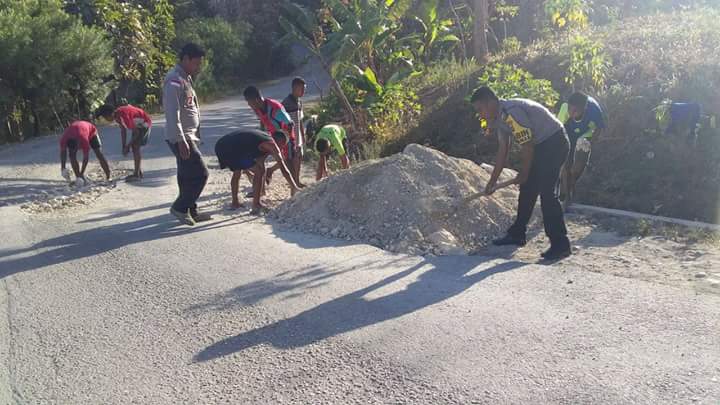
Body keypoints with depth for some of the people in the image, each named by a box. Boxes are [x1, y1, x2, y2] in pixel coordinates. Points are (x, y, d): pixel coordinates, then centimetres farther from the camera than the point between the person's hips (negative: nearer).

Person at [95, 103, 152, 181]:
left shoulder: (123, 115, -30)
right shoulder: (117, 116, -1)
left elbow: (135, 131, -25)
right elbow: (123, 130, 8)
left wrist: (128, 146, -17)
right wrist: (124, 146, 3)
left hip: (145, 123, -9)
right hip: (138, 125, 9)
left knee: (135, 147, -13)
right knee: (134, 147, 9)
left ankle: (136, 174, -11)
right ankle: (139, 172, 15)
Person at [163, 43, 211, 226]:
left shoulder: (185, 79, 15)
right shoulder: (174, 81, -16)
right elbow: (172, 114, -23)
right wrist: (181, 141, -26)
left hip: (188, 136, 10)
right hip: (181, 137, -10)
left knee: (188, 175, 14)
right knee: (200, 173, -9)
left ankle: (191, 211, 22)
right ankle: (180, 207, 3)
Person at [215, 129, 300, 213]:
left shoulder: (264, 138, 27)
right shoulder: (271, 145, 2)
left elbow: (260, 163, 37)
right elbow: (284, 170, 0)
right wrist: (294, 188, 11)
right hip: (233, 149, -9)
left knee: (237, 172, 30)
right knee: (259, 171, 1)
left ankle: (235, 203, 36)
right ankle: (256, 205, 4)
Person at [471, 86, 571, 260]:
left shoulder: (510, 113, -25)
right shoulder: (500, 117, 7)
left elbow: (527, 146, -22)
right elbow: (502, 151, 11)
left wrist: (523, 175, -9)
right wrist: (493, 181, 11)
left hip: (554, 143, -10)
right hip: (541, 145, 10)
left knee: (547, 193, -14)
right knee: (527, 190, 12)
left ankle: (560, 245, -11)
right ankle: (517, 234, 23)